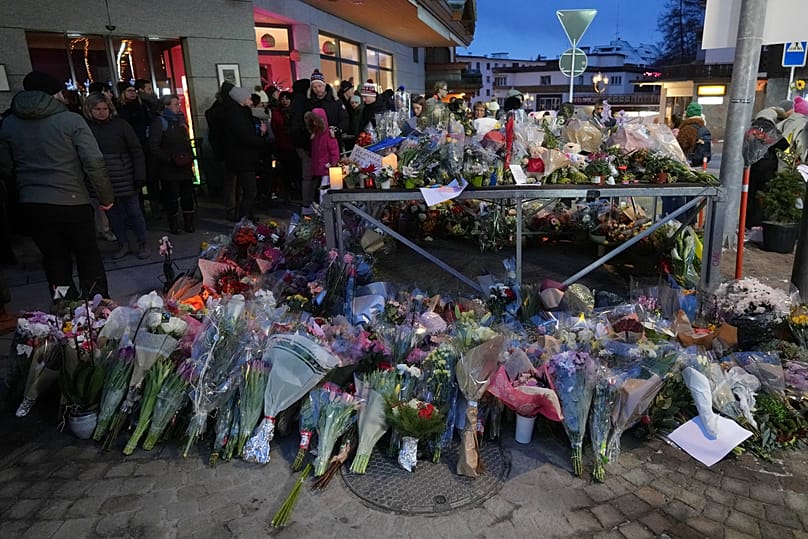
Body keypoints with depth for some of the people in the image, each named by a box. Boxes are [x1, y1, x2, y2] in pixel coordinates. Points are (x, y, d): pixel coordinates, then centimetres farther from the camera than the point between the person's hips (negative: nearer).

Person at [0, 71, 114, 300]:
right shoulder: (71, 120, -9)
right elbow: (94, 162, -14)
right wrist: (106, 196, -5)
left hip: (30, 204, 4)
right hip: (71, 202, -4)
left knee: (54, 258, 15)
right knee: (88, 256, 10)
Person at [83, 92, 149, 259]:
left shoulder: (120, 125, -3)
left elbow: (137, 152, -2)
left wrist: (139, 176, -8)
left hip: (124, 179, -2)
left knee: (133, 212, 5)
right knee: (113, 214, 11)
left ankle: (142, 244, 18)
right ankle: (123, 244, 24)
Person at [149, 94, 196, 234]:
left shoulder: (180, 120, 16)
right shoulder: (159, 122, -7)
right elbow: (153, 146, -15)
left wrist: (190, 158, 10)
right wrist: (170, 159, -18)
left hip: (185, 166, 6)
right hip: (169, 169, -6)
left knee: (188, 195, 6)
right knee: (171, 196, 1)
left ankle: (189, 222, 17)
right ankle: (173, 223, 14)